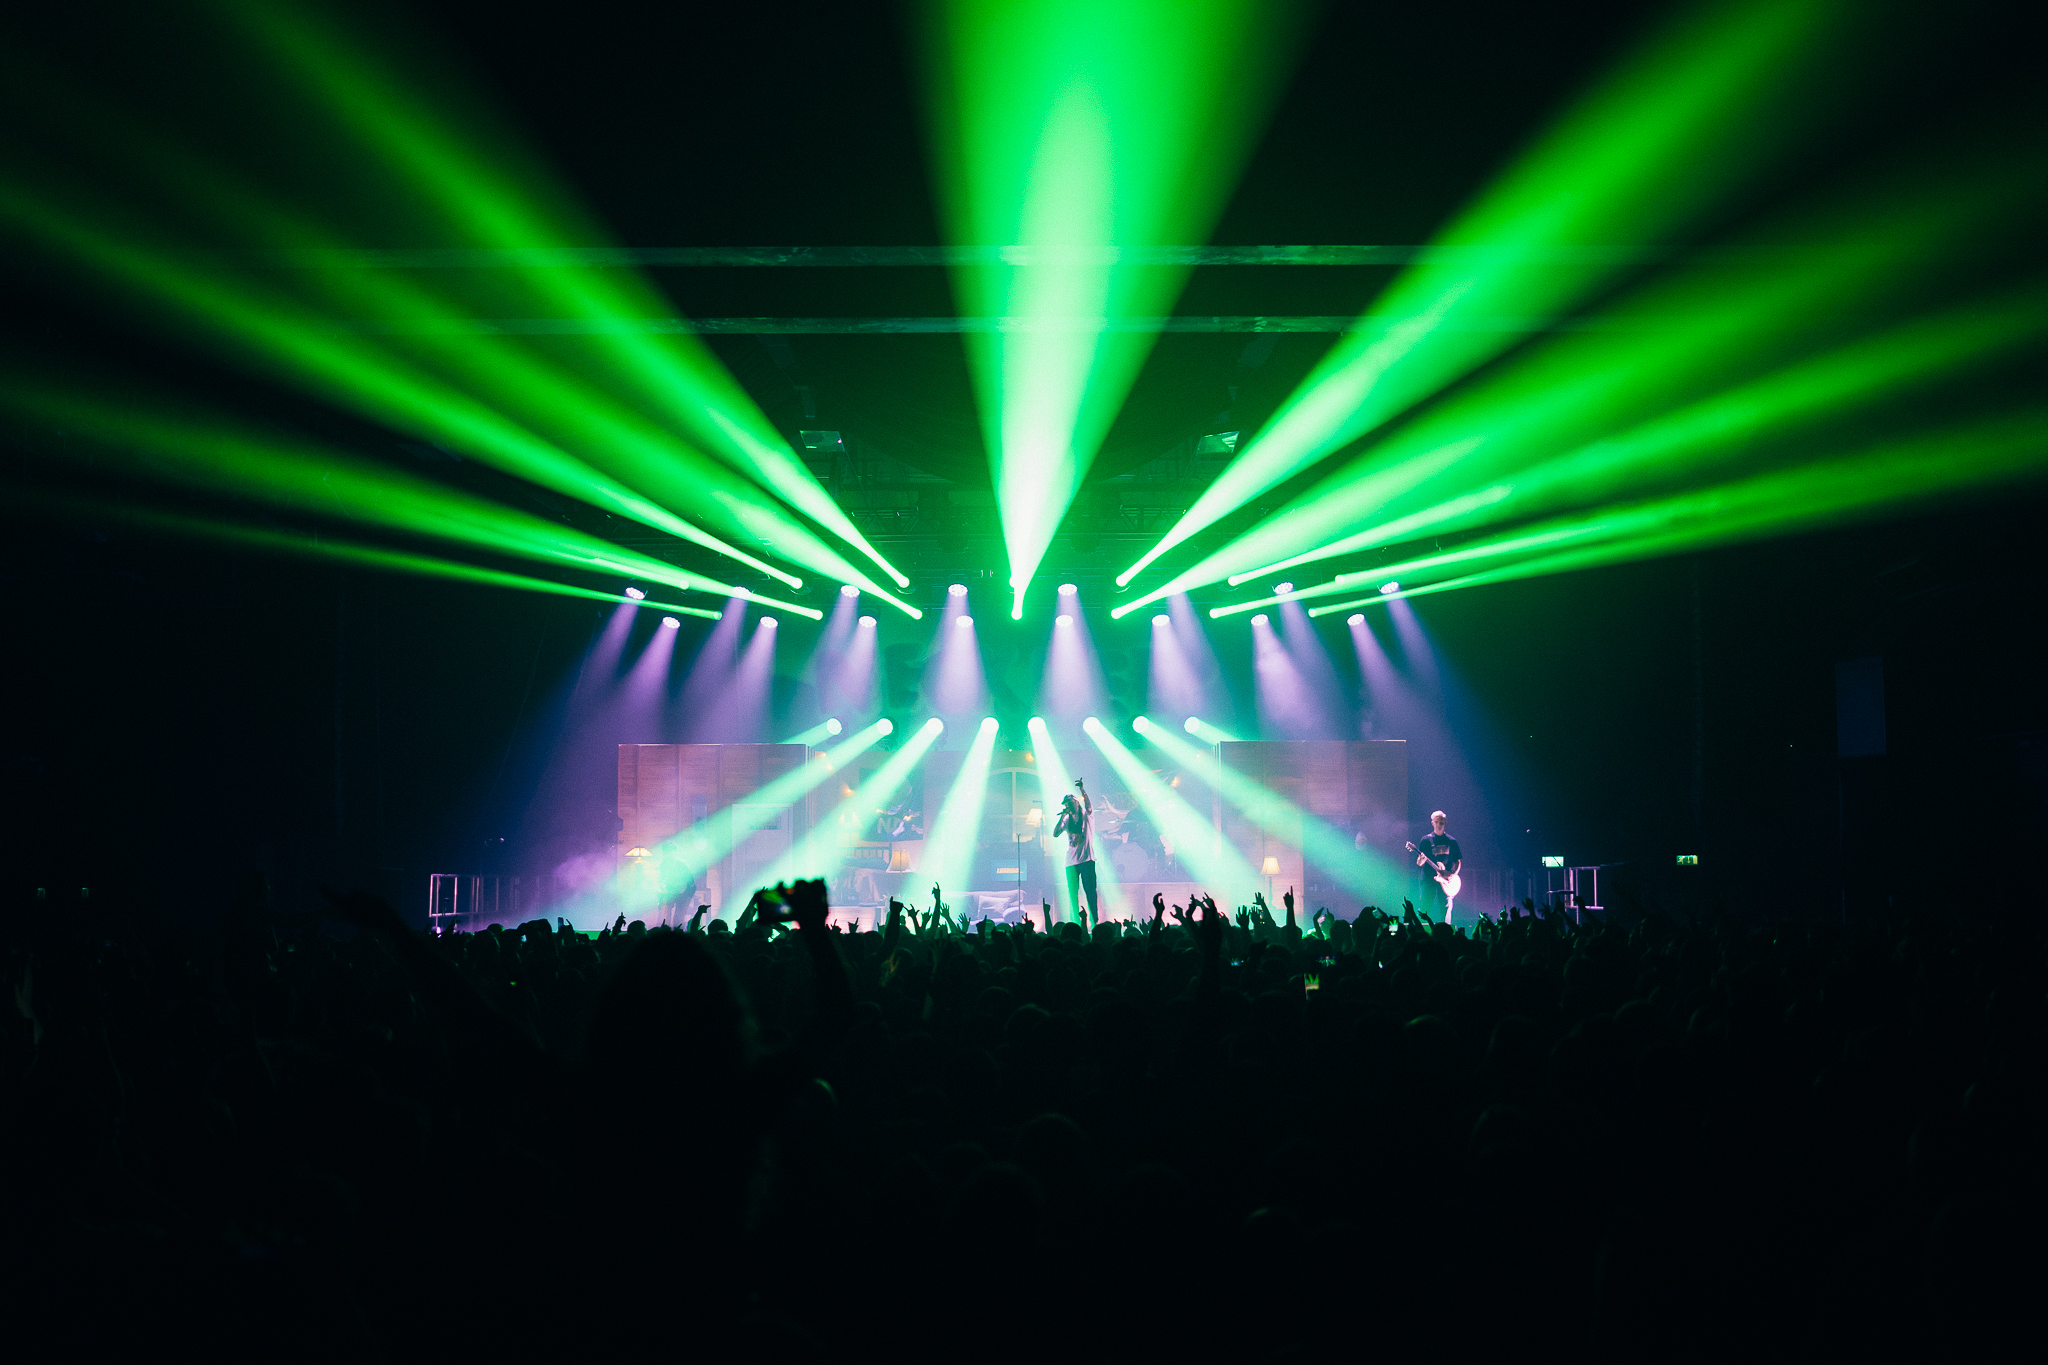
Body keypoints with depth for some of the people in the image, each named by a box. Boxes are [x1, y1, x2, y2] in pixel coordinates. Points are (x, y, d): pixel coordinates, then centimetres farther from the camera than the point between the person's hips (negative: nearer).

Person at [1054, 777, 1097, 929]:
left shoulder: (1086, 815, 3)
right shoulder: (1067, 820, 13)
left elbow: (1088, 806, -19)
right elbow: (1055, 833, 3)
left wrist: (1082, 790, -34)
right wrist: (1062, 817, -4)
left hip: (1086, 858, -4)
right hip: (1071, 860, 4)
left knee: (1090, 890, -9)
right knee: (1073, 893, 1)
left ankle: (1094, 921, -8)